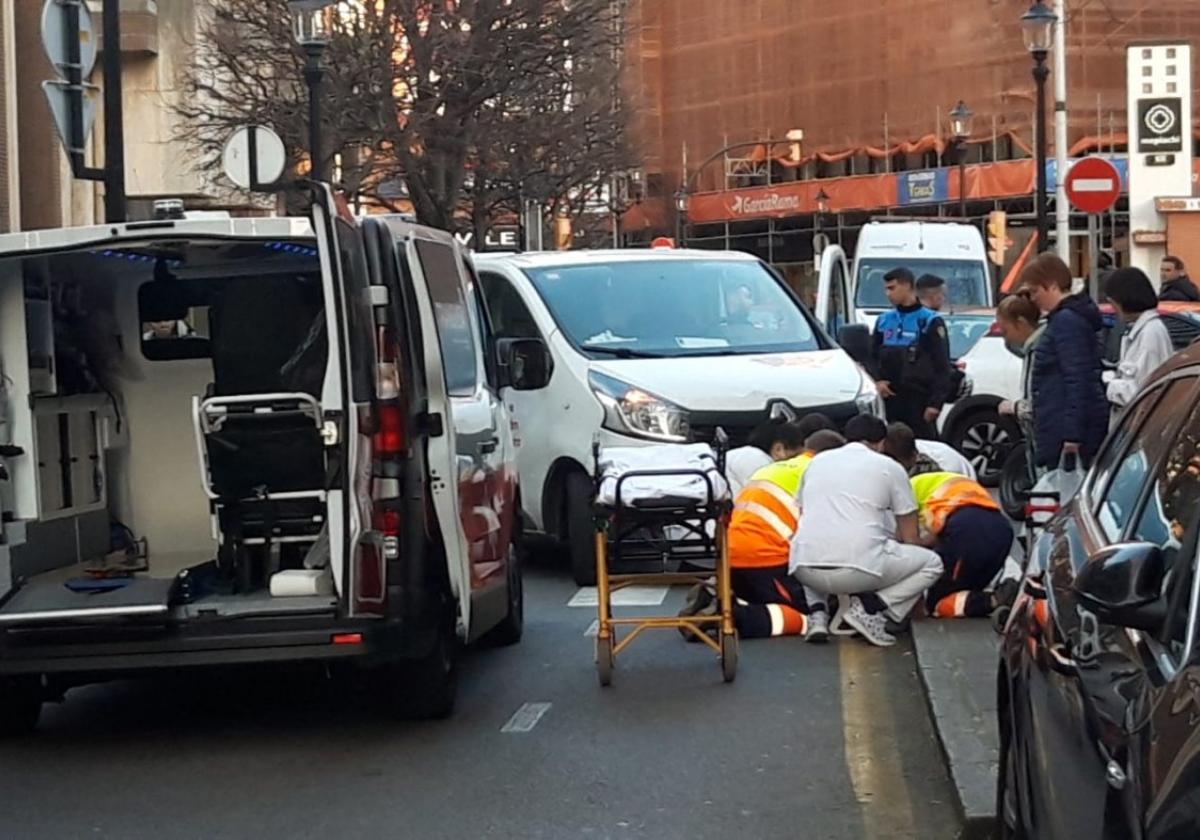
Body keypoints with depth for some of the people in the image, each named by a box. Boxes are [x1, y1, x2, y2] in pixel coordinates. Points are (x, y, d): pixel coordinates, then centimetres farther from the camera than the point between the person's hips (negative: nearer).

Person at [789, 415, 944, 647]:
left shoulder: (817, 461, 23)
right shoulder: (890, 467, 13)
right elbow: (910, 536, 20)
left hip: (805, 570, 4)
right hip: (860, 567, -4)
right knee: (931, 564, 20)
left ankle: (816, 612, 12)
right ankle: (871, 608, -3)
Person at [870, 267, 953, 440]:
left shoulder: (929, 321, -4)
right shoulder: (884, 320, 13)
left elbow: (942, 367, -7)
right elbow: (874, 356, 22)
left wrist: (935, 402, -14)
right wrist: (878, 380, 1)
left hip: (919, 399, -5)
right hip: (891, 398, 5)